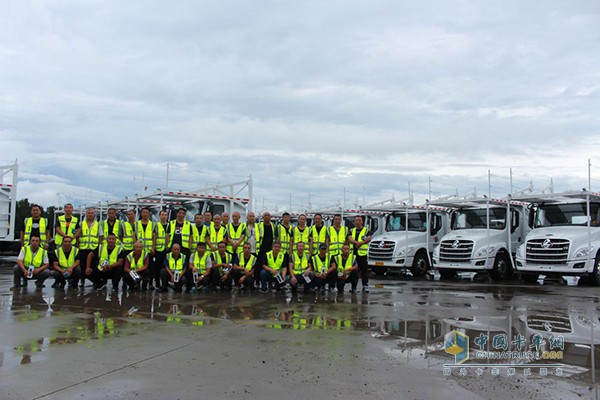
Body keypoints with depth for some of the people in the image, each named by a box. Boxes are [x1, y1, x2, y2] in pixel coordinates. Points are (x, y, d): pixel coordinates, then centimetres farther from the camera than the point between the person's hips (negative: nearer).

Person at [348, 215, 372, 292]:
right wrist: (357, 242, -17)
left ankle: (365, 285, 0)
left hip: (362, 253, -4)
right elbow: (349, 239, -1)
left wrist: (361, 243, -23)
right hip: (353, 252, 4)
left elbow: (369, 238, -11)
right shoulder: (352, 231, 16)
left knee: (364, 270, -4)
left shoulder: (366, 230, 5)